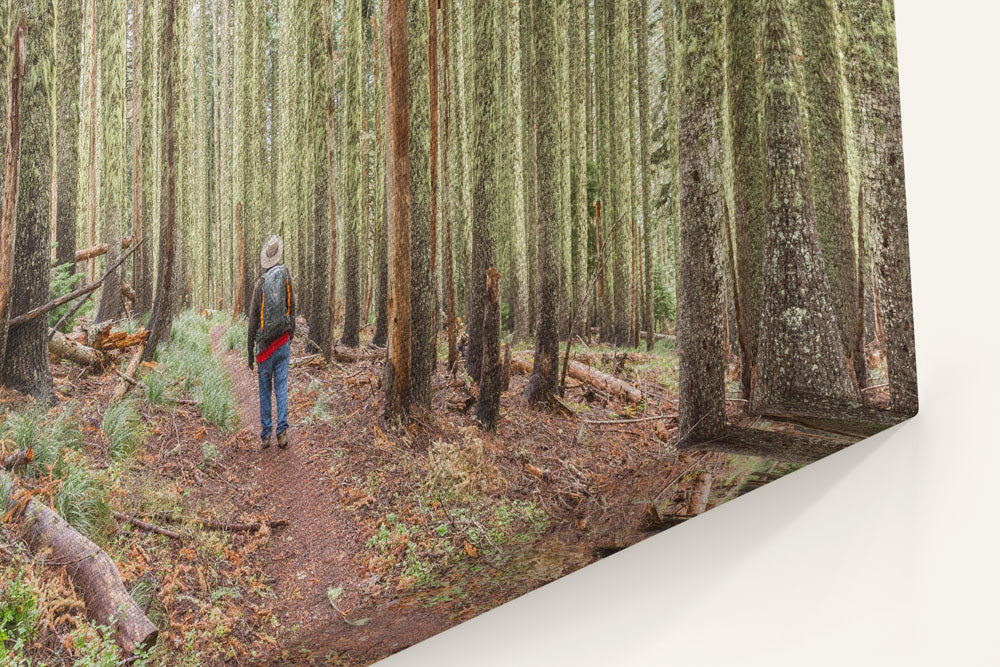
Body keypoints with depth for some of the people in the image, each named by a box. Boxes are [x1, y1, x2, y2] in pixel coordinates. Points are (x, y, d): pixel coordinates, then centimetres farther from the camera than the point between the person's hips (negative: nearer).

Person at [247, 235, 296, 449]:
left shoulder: (260, 284, -9)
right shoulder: (285, 274, -3)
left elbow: (253, 321, -5)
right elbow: (292, 305, 4)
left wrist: (249, 353, 3)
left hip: (265, 345, -2)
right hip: (283, 342, 2)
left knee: (265, 391, 7)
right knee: (281, 387, 4)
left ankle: (265, 435, 11)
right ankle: (282, 430, -4)